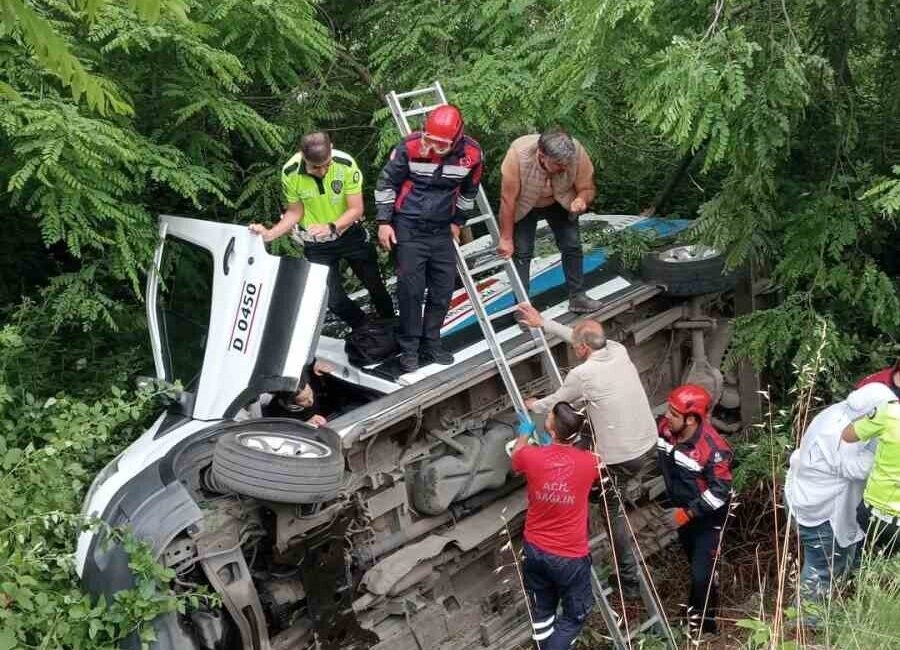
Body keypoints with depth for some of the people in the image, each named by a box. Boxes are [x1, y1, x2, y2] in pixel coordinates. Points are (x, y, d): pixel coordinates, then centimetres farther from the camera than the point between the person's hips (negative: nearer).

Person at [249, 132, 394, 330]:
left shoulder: (345, 164, -27)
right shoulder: (290, 173, -23)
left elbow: (356, 209, -21)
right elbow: (295, 212, -8)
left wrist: (331, 227, -37)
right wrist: (270, 234, -23)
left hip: (350, 233, 0)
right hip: (316, 243, 0)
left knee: (375, 285, 15)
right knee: (333, 299, 2)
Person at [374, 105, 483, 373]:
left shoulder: (471, 153, -11)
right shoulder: (410, 147, -19)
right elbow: (386, 182, -6)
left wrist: (457, 221, 16)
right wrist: (384, 222, -6)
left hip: (441, 229, 4)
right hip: (409, 227, -4)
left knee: (443, 289, 6)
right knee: (411, 288, -6)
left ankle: (430, 343, 20)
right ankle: (409, 348, 6)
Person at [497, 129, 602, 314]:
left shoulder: (577, 153, -34)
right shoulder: (518, 154, -40)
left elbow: (588, 188, -18)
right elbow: (508, 199, -31)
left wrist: (581, 199, -43)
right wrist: (506, 239, -24)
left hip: (559, 202, 2)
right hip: (525, 205, -2)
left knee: (572, 246, -2)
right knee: (521, 252, -7)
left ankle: (577, 298, 13)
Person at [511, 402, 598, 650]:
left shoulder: (531, 456, -17)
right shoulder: (588, 462, -17)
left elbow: (516, 456, 10)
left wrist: (524, 433, 30)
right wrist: (555, 445, 22)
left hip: (535, 550, 2)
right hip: (570, 557, -2)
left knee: (541, 610, 23)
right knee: (575, 614, 18)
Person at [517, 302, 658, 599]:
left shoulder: (582, 375, -17)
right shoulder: (619, 350, 1)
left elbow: (556, 401, 4)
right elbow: (583, 337, 18)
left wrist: (534, 406, 25)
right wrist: (543, 323, 24)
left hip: (619, 459, -6)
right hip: (650, 446, 6)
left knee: (615, 512, 12)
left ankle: (629, 579, 18)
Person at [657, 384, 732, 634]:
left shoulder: (712, 448, -33)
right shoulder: (666, 429, -15)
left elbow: (720, 491, -28)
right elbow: (661, 460, 5)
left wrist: (687, 513, -26)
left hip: (707, 518, -7)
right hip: (682, 511, 7)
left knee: (702, 574, -2)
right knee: (695, 562, 26)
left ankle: (703, 624, 21)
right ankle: (697, 606, 50)